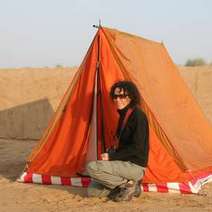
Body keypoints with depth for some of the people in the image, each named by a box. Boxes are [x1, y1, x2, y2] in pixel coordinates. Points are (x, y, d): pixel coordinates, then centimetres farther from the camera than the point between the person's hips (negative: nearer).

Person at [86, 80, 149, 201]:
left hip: (135, 166, -9)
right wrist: (112, 154, 4)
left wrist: (111, 156, -17)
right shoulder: (124, 115, 12)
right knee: (92, 190, 7)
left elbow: (137, 148, -22)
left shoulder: (138, 116, -16)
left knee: (92, 167, -23)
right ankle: (128, 184, 7)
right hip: (125, 163, 9)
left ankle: (127, 184, -11)